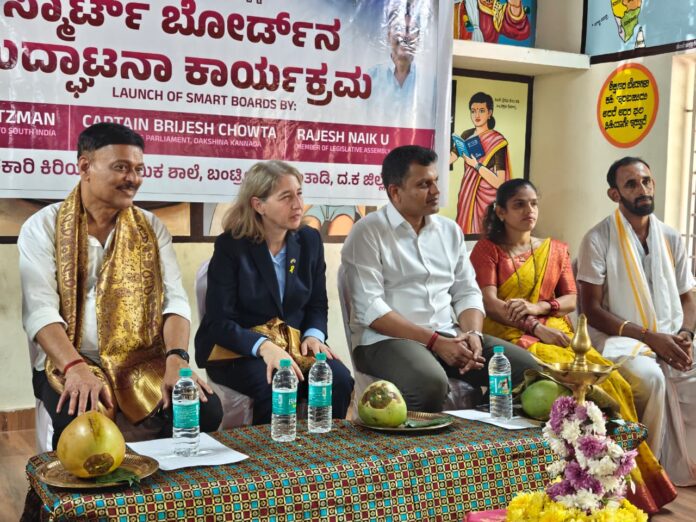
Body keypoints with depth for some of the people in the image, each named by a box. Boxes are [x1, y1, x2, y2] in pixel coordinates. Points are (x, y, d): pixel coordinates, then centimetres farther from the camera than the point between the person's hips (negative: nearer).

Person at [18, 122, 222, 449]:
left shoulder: (151, 228, 10)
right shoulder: (43, 227, 0)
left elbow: (174, 299, 0)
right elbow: (39, 309, -11)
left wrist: (177, 360, -20)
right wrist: (76, 368, -28)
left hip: (143, 362, 3)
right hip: (69, 362, -3)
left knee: (204, 409, -21)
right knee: (80, 421, -35)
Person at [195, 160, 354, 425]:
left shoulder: (310, 240, 5)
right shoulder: (230, 246, -9)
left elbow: (318, 304, 13)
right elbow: (219, 322, -13)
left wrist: (313, 335, -10)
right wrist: (264, 347, -29)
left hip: (293, 344, 4)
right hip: (237, 350, -4)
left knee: (339, 379, -24)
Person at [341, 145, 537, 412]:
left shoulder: (450, 230, 16)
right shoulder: (367, 233, -4)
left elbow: (467, 293, 16)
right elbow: (370, 308, -13)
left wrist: (473, 334, -7)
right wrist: (435, 342, -18)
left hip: (449, 336, 7)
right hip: (388, 339, -6)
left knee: (526, 366, -11)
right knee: (430, 382, -38)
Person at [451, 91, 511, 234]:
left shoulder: (497, 141, -12)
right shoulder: (466, 135, 5)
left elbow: (499, 182, -16)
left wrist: (476, 165, -22)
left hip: (486, 198, -5)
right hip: (466, 194, 5)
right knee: (464, 235, 11)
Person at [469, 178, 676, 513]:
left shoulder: (555, 249, 20)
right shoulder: (487, 249, 5)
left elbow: (571, 300, 11)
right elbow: (489, 303, -7)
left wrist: (538, 306, -10)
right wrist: (537, 328, -18)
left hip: (556, 333, 5)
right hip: (512, 337, -4)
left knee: (613, 382, -24)